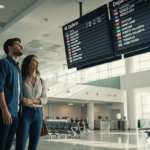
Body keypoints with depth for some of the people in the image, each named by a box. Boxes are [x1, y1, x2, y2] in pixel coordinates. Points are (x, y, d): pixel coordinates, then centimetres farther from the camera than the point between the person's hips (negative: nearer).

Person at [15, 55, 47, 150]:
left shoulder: (42, 81, 12)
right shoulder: (21, 80, 1)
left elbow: (44, 99, 5)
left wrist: (31, 100, -11)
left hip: (38, 114, 4)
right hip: (25, 113, -4)